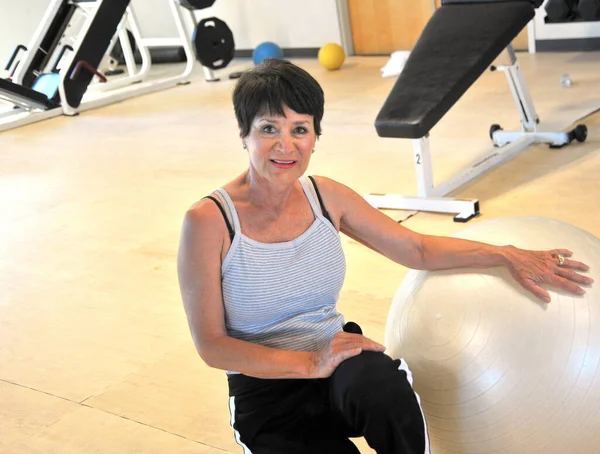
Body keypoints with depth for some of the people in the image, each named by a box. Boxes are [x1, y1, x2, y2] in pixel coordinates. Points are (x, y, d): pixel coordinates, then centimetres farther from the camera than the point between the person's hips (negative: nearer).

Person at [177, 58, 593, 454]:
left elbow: (418, 249, 9)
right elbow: (211, 344, -13)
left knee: (383, 386, -34)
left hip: (339, 361, 3)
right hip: (265, 392, -3)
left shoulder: (325, 196, 0)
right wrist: (309, 363, -23)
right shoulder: (209, 221, -14)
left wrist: (508, 256, -2)